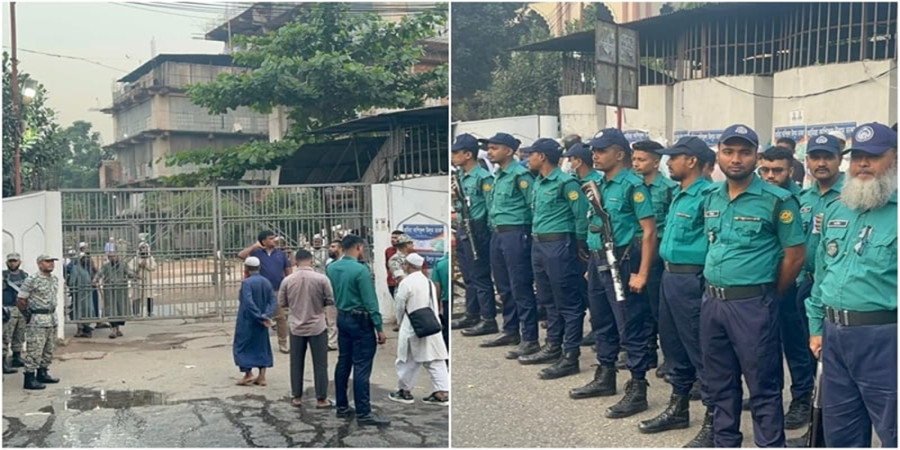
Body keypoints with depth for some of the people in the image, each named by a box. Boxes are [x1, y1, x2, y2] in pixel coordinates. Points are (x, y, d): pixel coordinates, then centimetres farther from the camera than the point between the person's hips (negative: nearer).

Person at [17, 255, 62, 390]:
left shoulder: (55, 279, 10)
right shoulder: (32, 280, -13)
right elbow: (20, 300, -11)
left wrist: (52, 311, 14)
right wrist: (28, 315, -4)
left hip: (52, 318, 8)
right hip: (37, 321, -8)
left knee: (49, 350, 14)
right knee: (34, 350, -5)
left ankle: (43, 373, 27)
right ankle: (29, 379, 1)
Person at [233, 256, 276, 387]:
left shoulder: (246, 282, -15)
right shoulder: (267, 282, 5)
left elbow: (249, 302, -25)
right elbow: (272, 301, -3)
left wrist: (260, 317, -21)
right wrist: (266, 315, -13)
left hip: (247, 320, -6)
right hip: (261, 323, 6)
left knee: (243, 346, 7)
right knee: (262, 346, 12)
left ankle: (248, 375, 4)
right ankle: (262, 377, 11)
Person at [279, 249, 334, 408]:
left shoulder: (287, 280, -5)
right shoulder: (321, 279, -11)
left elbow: (281, 303, 4)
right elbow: (331, 301, -5)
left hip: (296, 327, 2)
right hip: (317, 327, -2)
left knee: (296, 363, 13)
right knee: (320, 364, 6)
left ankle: (296, 397, 20)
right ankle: (321, 399, 10)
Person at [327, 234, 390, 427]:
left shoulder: (332, 268, 4)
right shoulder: (361, 270, -18)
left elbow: (331, 294, 12)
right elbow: (370, 302, -18)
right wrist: (379, 328, -14)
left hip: (342, 318, 8)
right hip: (360, 320, -8)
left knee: (343, 362, 13)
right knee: (361, 367, -6)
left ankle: (342, 407, 21)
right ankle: (363, 413, -4)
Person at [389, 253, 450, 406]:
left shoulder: (406, 282, -12)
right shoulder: (428, 281, 10)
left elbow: (400, 307, -5)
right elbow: (434, 305, 12)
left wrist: (400, 322, 13)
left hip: (413, 328, -6)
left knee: (407, 360, 8)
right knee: (436, 360, 6)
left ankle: (404, 391, 18)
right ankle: (442, 393, 3)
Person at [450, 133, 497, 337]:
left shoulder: (483, 177, -14)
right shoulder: (460, 176, 12)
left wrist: (485, 232, -14)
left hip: (476, 231, -9)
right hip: (462, 230, 9)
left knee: (480, 277, -4)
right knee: (468, 276, 16)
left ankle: (489, 320, 2)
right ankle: (472, 315, 26)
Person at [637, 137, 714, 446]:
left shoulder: (707, 195, -17)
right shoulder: (678, 194, 14)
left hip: (691, 279, -10)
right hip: (669, 276, 10)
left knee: (701, 350, -2)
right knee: (673, 345, 18)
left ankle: (714, 421, 8)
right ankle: (678, 407, 31)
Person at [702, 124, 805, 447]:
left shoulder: (777, 201, -9)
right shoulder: (711, 198, 9)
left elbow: (795, 256, -6)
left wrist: (769, 297, 2)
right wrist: (715, 291, 16)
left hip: (752, 304, -6)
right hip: (711, 302, 6)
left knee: (764, 388, 1)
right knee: (720, 383, 16)